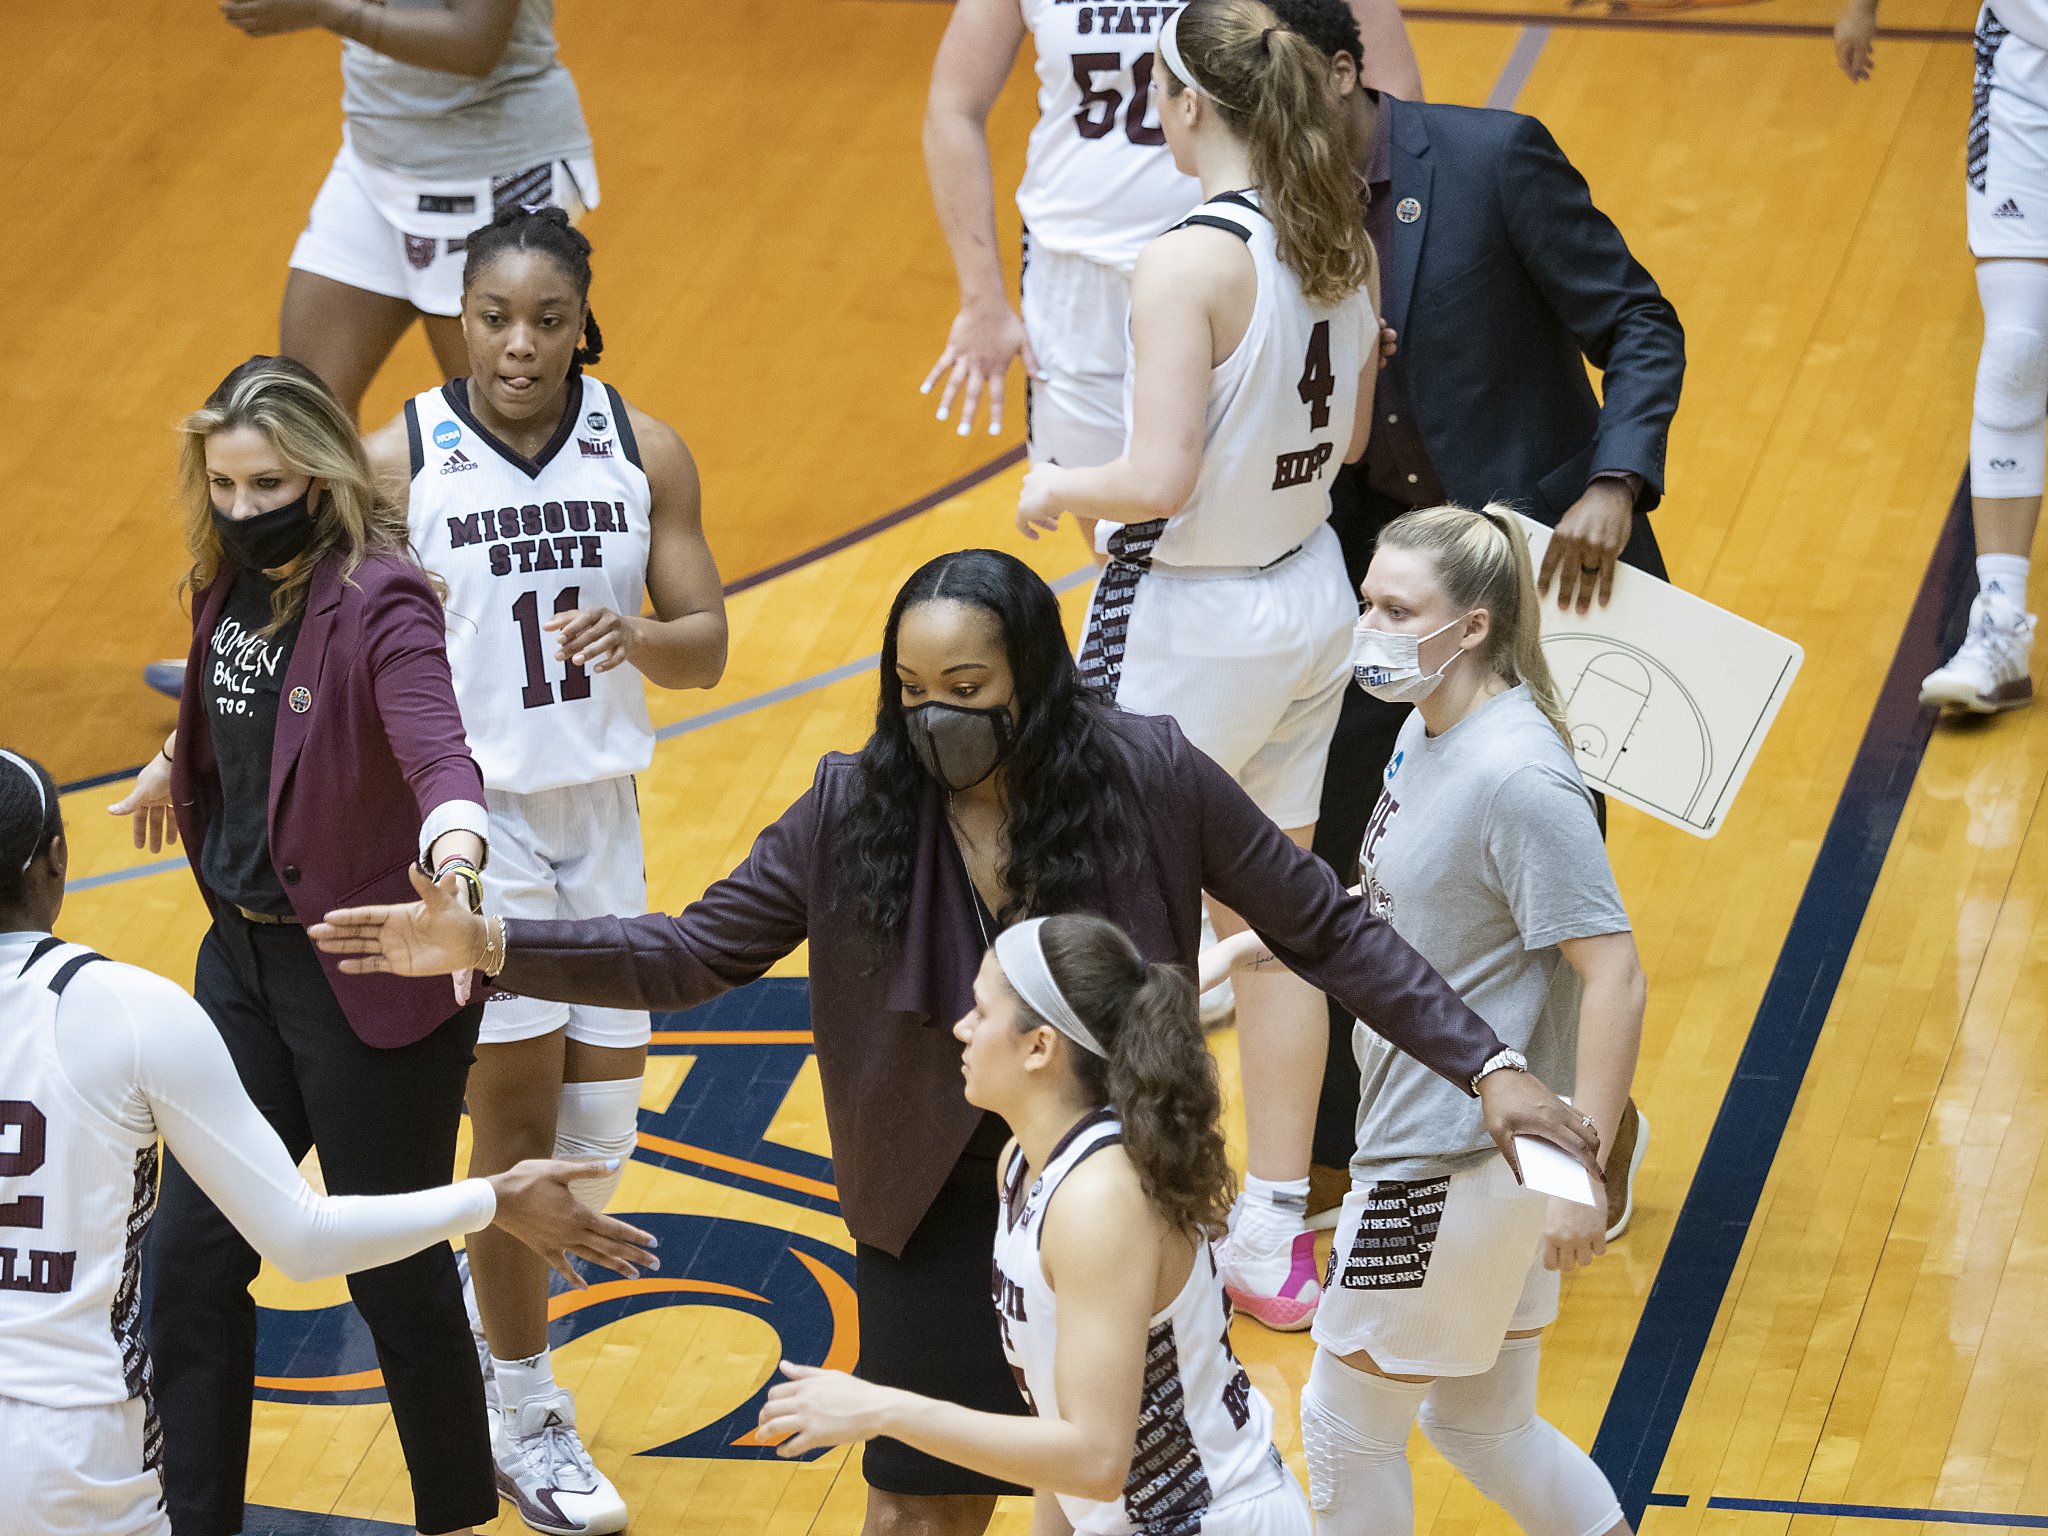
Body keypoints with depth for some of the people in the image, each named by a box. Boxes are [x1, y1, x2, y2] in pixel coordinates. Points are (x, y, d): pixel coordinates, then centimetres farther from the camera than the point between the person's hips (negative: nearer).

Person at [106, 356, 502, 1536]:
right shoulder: (231, 578, 1)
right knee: (190, 1251, 7)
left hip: (368, 975, -7)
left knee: (395, 1273, 3)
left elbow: (436, 750, -37)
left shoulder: (381, 600, -21)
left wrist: (455, 850, -57)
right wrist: (175, 769, 41)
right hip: (244, 954, 7)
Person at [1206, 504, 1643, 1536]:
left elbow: (1613, 977, -25)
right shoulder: (1428, 732, 4)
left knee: (1345, 1426, 7)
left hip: (1452, 1166, -9)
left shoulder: (1519, 777, -24)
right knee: (1482, 1424, 19)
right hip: (1419, 1134, 9)